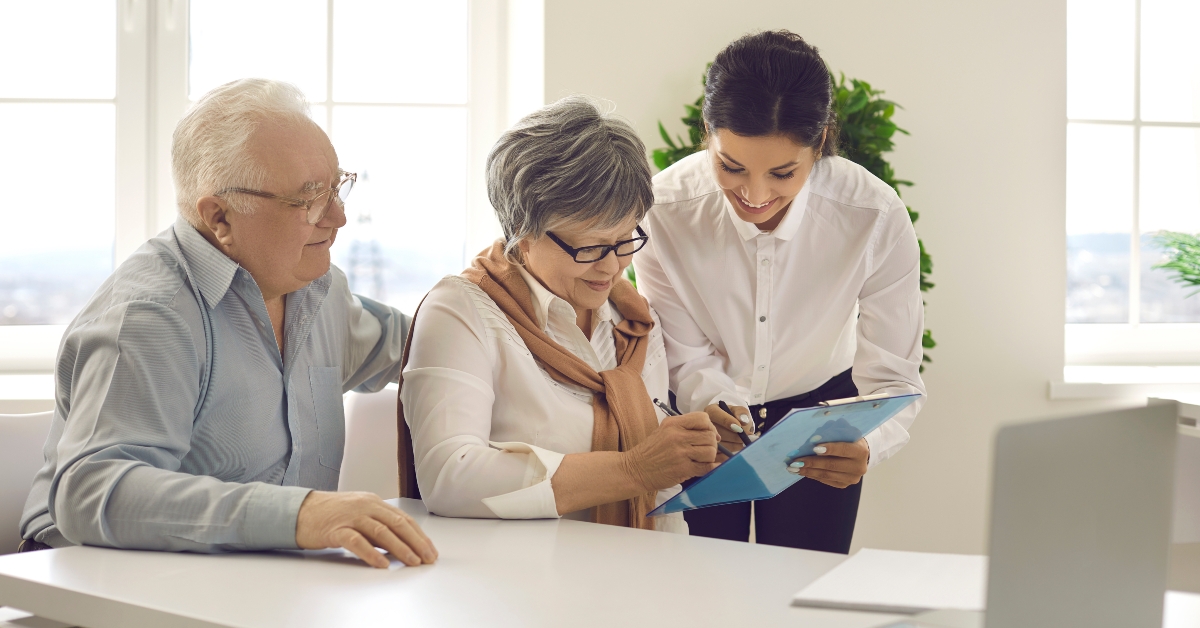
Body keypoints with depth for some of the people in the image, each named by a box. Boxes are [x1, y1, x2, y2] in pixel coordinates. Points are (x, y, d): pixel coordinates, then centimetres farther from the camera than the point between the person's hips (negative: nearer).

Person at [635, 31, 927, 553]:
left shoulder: (877, 219, -28)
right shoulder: (662, 209, -27)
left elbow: (893, 377, -24)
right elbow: (685, 357, -17)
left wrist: (865, 445, -46)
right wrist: (713, 405, -39)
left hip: (818, 411, 0)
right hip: (703, 414, 0)